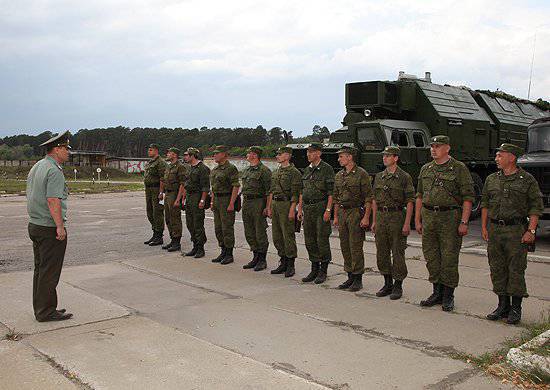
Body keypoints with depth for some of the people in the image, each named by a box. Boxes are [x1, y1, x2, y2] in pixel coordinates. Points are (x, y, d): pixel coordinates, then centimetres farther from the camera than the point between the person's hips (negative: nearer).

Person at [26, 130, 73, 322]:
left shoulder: (36, 167, 15)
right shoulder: (54, 171, -16)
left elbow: (31, 197, 18)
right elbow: (53, 201, -24)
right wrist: (60, 226, -21)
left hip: (34, 225, 10)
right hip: (50, 228, -10)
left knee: (40, 269, 15)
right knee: (49, 272, -2)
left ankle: (40, 309, 24)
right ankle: (46, 312, 5)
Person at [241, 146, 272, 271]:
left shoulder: (264, 170, -10)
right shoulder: (246, 170, 16)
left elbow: (269, 190, -13)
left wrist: (267, 207, -18)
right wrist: (244, 202, 17)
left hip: (258, 203, -8)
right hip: (246, 203, 9)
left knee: (260, 233, -2)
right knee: (249, 233, 12)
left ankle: (262, 260, 7)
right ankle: (255, 257, 22)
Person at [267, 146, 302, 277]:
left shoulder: (294, 172, -8)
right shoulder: (276, 172, 16)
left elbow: (295, 194, -13)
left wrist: (292, 210, -19)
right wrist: (269, 207, 15)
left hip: (286, 204, -8)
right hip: (275, 204, 8)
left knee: (288, 236, -4)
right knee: (276, 236, 11)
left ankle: (290, 266, 4)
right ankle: (283, 263, 20)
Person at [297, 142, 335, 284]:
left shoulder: (327, 169, -6)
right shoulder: (307, 170, 15)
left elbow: (331, 192, -11)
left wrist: (328, 210, -18)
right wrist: (300, 209, 14)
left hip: (321, 208, -7)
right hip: (307, 208, 7)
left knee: (322, 240, -3)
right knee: (310, 241, 9)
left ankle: (323, 271, 7)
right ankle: (314, 270, 19)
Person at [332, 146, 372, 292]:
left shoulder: (361, 174, -8)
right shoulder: (339, 176, 13)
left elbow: (368, 198, -10)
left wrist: (366, 217, -16)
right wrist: (336, 216, 15)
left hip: (356, 212, -7)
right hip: (342, 213, 7)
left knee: (356, 247, -5)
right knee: (345, 246, 9)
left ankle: (358, 279, 4)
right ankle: (350, 277, 19)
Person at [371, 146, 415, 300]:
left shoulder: (404, 177, -5)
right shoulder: (379, 177, 12)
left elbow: (410, 202, -8)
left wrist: (407, 223, -14)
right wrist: (374, 221, 11)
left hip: (397, 216, -6)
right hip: (381, 216, 6)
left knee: (397, 253, 0)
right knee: (382, 253, 9)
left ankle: (398, 286, 10)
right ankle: (387, 284, 21)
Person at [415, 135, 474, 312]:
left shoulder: (459, 169, -4)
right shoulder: (425, 169, 13)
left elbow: (468, 198, -7)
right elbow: (420, 196, 16)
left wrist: (464, 222, -14)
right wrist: (417, 220, 11)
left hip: (450, 217, -5)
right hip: (428, 216, 5)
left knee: (449, 259, -1)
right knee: (431, 257, 9)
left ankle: (448, 297, 10)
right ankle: (437, 293, 21)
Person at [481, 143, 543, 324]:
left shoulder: (528, 180, -1)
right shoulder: (491, 179, 11)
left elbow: (536, 206, -2)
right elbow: (485, 204, 15)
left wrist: (531, 230, -10)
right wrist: (484, 227, 9)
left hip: (516, 230, -4)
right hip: (494, 229, 5)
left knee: (516, 269, -1)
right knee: (497, 269, 7)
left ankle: (516, 309, 8)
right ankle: (503, 306, 19)